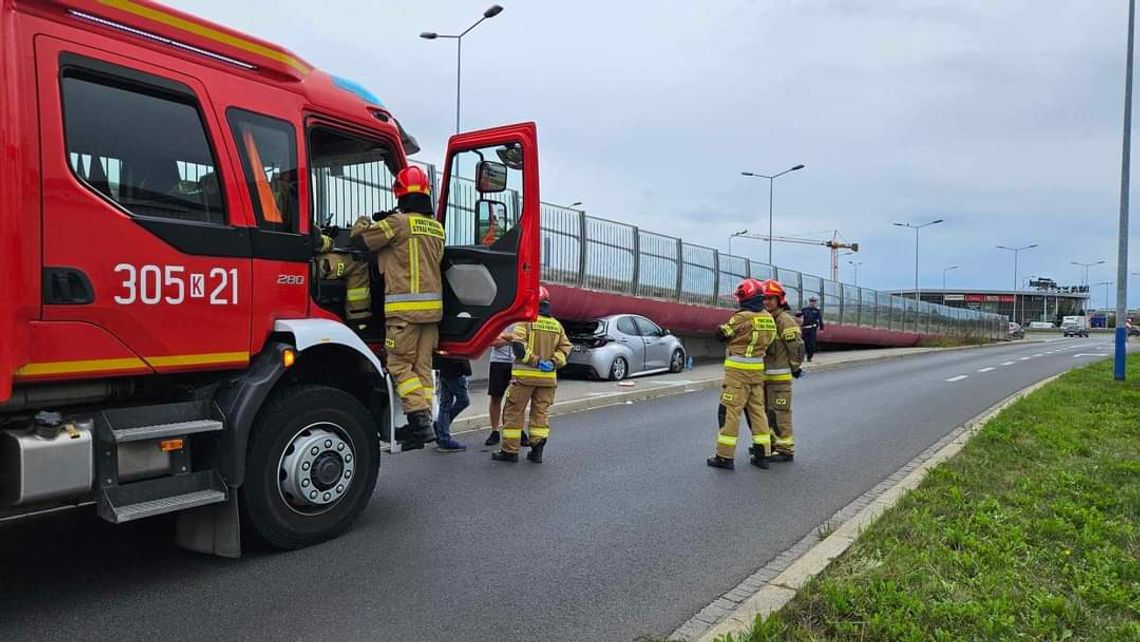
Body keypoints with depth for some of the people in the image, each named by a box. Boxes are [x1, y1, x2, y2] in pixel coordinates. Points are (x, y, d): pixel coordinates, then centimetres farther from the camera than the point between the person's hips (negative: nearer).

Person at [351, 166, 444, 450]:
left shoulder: (398, 222, -7)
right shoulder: (437, 228, 14)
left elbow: (360, 238, 0)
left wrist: (364, 221, 23)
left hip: (405, 306, -7)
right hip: (432, 305, 7)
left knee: (399, 365, -1)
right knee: (422, 367, 10)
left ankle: (420, 418, -11)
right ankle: (422, 425, 11)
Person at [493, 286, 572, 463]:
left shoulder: (525, 321, -7)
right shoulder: (556, 325, 10)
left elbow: (518, 345, -19)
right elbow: (565, 347, 7)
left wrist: (535, 361, -15)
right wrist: (553, 362, -3)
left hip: (525, 375, -4)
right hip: (548, 376, 5)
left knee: (514, 412, 5)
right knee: (540, 412, 13)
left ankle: (510, 450, 8)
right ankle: (537, 450, 9)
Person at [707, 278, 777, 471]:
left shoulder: (742, 317, -17)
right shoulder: (768, 318, 5)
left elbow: (721, 334, -6)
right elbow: (767, 340, 11)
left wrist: (730, 325, 12)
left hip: (738, 370, -7)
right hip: (758, 369, 7)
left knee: (730, 411, -2)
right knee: (757, 410, 14)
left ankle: (725, 456, 1)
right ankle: (762, 454, 18)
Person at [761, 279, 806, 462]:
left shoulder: (785, 320, -13)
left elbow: (797, 347, -15)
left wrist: (795, 368, -7)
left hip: (780, 376, -9)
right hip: (764, 375, 9)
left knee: (780, 413, -6)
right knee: (766, 411, 17)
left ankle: (786, 449, 1)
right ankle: (772, 443, 29)